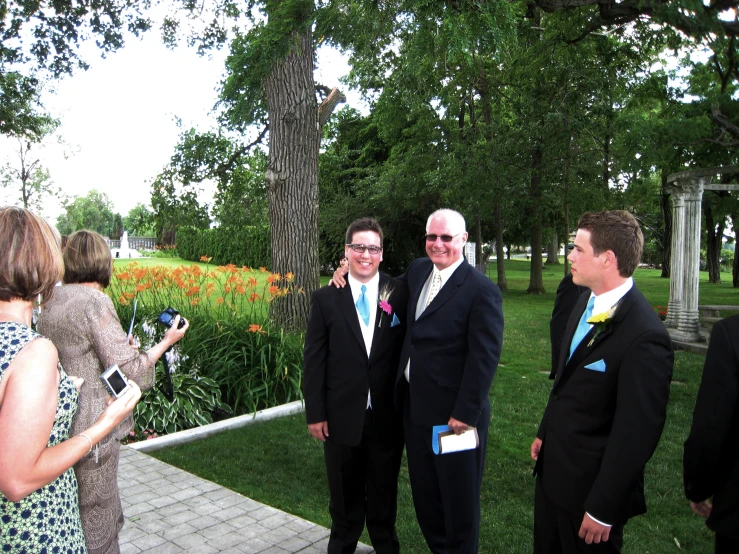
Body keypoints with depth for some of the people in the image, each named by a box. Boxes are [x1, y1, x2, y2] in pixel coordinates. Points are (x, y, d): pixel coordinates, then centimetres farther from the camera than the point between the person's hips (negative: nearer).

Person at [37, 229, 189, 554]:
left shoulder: (50, 302, 8)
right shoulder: (94, 301, -18)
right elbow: (128, 372, -18)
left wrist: (119, 345, 23)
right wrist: (166, 341, -5)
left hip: (60, 428, 8)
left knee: (110, 517, 23)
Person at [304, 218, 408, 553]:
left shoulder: (400, 294, -4)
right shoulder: (326, 298, -3)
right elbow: (313, 359, -3)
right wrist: (315, 413, -5)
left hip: (387, 415, 0)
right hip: (342, 416, 0)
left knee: (384, 493, 19)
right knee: (345, 495, 18)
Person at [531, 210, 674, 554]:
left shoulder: (645, 336, -27)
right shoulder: (585, 304, 0)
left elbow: (636, 434, -23)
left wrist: (603, 509, -17)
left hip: (590, 485, -8)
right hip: (553, 470, 8)